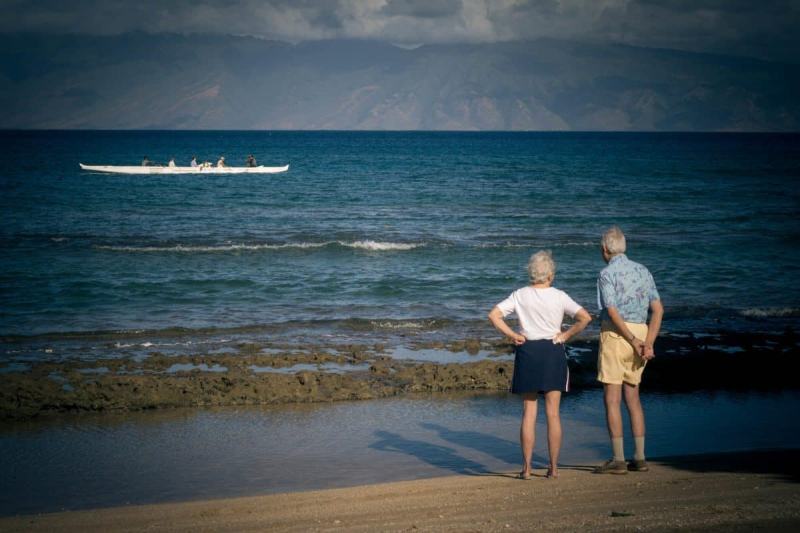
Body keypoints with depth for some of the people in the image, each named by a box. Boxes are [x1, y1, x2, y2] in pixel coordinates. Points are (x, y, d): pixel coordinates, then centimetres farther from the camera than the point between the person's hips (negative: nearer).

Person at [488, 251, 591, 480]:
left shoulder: (520, 295, -1)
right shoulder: (559, 297, -4)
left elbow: (494, 315, -7)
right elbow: (585, 317, -11)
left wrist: (512, 335, -2)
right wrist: (567, 335, -2)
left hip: (527, 352, 1)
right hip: (553, 352, -1)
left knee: (529, 413, 4)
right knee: (553, 413, 5)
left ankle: (526, 467, 3)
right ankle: (553, 467, 7)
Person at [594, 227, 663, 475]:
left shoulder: (607, 274, -8)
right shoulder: (643, 271, 12)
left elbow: (613, 313, -18)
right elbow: (658, 310, 6)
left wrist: (633, 341, -12)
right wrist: (648, 343, -2)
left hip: (616, 335, -7)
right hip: (640, 333, 7)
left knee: (611, 399, -2)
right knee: (632, 398, 13)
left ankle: (618, 459, -4)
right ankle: (639, 458, 11)